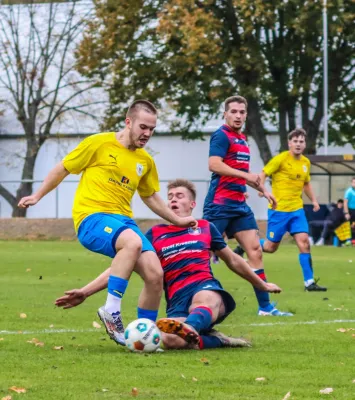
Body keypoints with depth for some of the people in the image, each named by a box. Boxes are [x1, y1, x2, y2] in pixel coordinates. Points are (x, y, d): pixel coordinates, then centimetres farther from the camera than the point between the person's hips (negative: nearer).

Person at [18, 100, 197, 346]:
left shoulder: (146, 161, 14)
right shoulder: (99, 143, -2)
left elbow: (150, 196, 30)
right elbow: (62, 169, 8)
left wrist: (177, 220, 26)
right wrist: (37, 196, 13)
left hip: (123, 220, 6)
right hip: (92, 218, -6)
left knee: (155, 274, -13)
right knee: (133, 242, -37)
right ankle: (112, 311, -31)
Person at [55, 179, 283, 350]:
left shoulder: (205, 228, 20)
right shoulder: (155, 235, 18)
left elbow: (233, 260, 33)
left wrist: (262, 285, 41)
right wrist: (85, 292, 5)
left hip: (206, 287, -1)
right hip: (177, 300, 1)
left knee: (204, 300, -43)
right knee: (168, 339, -37)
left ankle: (189, 327, -74)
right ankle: (214, 340, -19)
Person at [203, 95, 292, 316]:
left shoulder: (242, 139, 17)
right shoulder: (222, 136, -9)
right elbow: (214, 164, -24)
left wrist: (263, 190, 29)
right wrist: (246, 175, -23)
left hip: (239, 204, 8)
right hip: (220, 204, -8)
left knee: (255, 250, 3)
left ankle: (265, 306, 4)